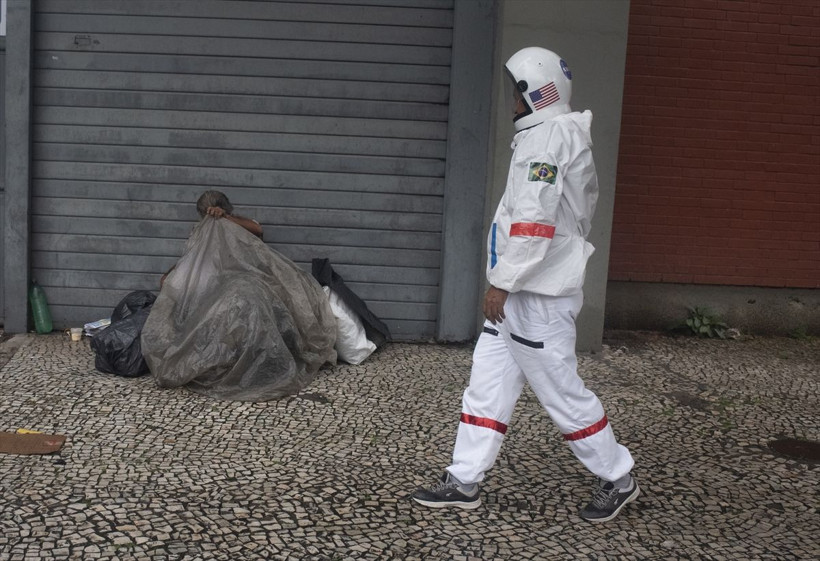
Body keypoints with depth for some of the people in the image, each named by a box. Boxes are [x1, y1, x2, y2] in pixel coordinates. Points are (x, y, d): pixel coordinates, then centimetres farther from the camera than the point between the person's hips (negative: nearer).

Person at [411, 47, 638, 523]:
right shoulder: (569, 136, 15)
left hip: (539, 295, -10)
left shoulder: (547, 137, -15)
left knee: (562, 390, 2)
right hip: (522, 291, 10)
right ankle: (464, 483, 17)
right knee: (488, 385, 10)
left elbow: (534, 222, -24)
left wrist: (503, 282, -20)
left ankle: (618, 480, 18)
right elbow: (584, 205, 19)